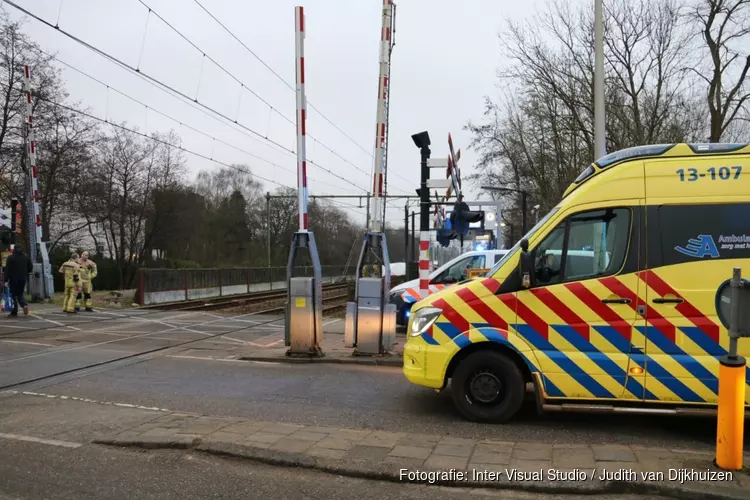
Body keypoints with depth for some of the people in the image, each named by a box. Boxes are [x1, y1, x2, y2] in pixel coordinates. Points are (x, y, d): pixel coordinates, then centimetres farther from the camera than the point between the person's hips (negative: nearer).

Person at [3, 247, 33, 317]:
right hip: (23, 278, 4)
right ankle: (25, 305, -11)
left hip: (13, 278, -4)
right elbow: (30, 268, 9)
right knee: (20, 294, 17)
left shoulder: (10, 257, -7)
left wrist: (6, 280, -13)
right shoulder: (26, 258, 6)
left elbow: (7, 269, -11)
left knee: (13, 294, 5)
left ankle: (14, 312, 5)